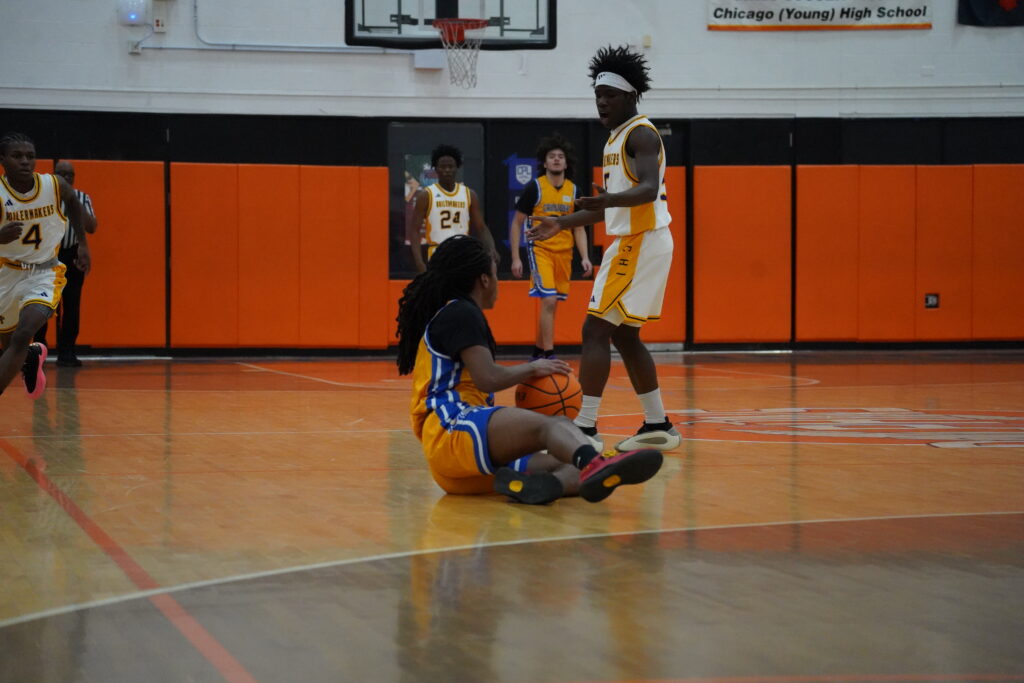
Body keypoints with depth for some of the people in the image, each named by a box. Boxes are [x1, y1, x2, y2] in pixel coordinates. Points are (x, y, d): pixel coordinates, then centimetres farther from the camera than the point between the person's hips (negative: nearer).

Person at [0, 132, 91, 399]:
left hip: (44, 274, -1)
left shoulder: (55, 186, -13)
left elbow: (73, 202, 12)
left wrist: (83, 243, 12)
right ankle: (32, 357, 58)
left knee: (23, 335, -25)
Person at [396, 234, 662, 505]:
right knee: (554, 424, -33)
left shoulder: (448, 315, 30)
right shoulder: (460, 312, -1)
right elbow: (488, 378, -15)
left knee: (567, 465, -8)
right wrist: (533, 368, 1)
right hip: (451, 432, -10)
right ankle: (595, 464, -67)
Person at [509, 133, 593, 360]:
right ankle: (548, 355, -16)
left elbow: (579, 228, 13)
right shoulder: (535, 188, -5)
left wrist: (585, 257, 1)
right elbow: (516, 224, -1)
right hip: (540, 250, -5)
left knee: (551, 304, 10)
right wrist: (515, 258, -6)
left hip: (564, 252, 5)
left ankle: (538, 351, 24)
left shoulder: (573, 190, 7)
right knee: (549, 300, -17)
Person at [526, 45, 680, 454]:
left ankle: (586, 429, -15)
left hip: (640, 244, -10)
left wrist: (610, 198, -46)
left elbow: (648, 190, -29)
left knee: (595, 330, -13)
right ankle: (658, 426, 20)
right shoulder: (616, 138, 17)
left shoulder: (641, 134, -13)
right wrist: (562, 224, 23)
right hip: (630, 242, 10)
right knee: (624, 336, 15)